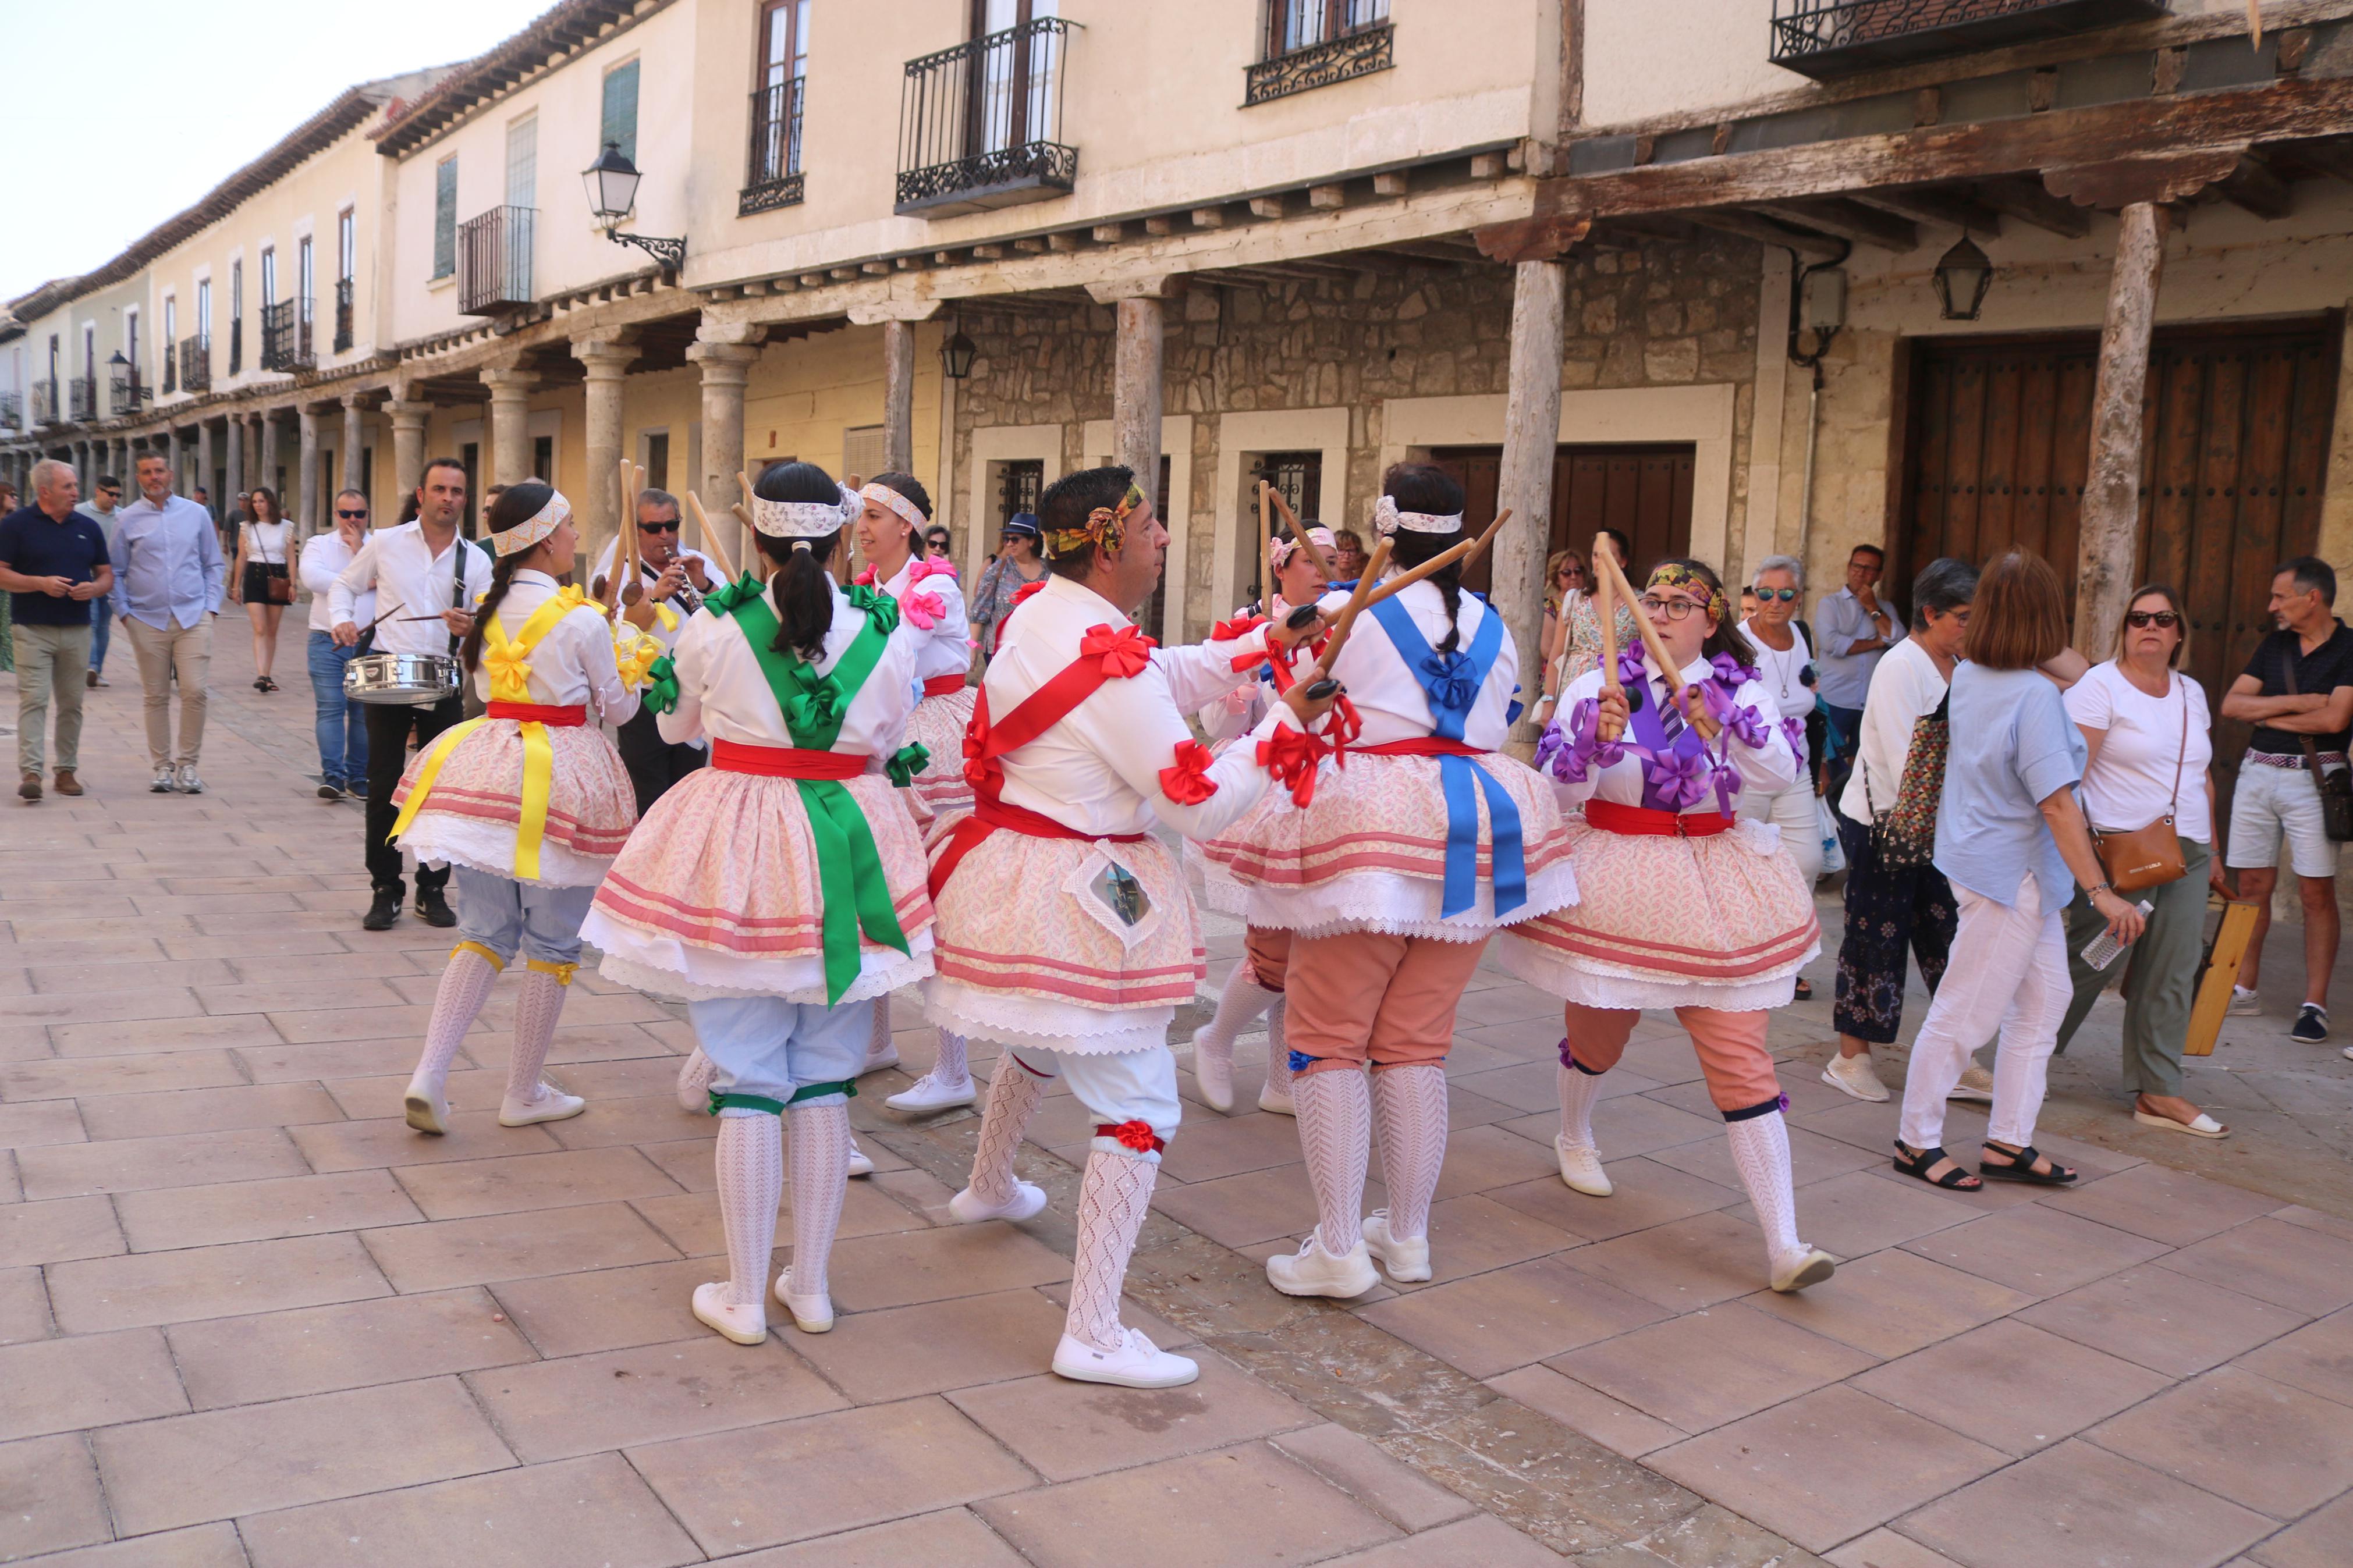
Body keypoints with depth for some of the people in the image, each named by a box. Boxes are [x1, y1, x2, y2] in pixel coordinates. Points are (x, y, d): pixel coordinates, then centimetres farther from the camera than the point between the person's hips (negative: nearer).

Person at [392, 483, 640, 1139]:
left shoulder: (488, 609, 7)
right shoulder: (581, 620, -11)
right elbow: (617, 709, 0)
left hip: (488, 762, 6)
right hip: (557, 781, -6)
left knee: (483, 933, 14)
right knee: (552, 943, 8)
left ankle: (429, 1074, 1)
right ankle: (525, 1094, 17)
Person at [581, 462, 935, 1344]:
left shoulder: (715, 626, -7)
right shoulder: (890, 633, -3)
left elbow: (675, 725, 11)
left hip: (734, 855, -1)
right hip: (848, 860, 2)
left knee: (747, 1081, 7)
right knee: (827, 1080, 13)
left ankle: (743, 1296, 18)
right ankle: (811, 1286, 24)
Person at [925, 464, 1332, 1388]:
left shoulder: (1036, 613, 4)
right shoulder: (1115, 669, -24)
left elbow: (1165, 680, 13)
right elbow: (1202, 805, -19)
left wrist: (1265, 643, 8)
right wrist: (1288, 720, -9)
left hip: (1003, 870, 10)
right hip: (1074, 902, -10)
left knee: (1039, 1042, 34)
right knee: (1138, 1109, -2)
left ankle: (990, 1189, 58)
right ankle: (1093, 1336, 2)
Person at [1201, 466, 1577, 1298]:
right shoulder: (1493, 628, 11)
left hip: (1363, 835, -5)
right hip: (1473, 833, 6)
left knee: (1329, 1039, 3)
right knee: (1418, 1044, 13)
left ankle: (1338, 1249, 3)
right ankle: (1407, 1236, 22)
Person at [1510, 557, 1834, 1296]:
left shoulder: (1741, 692, 2)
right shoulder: (1598, 686, -1)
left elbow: (1782, 773, -15)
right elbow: (1558, 786, -9)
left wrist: (1721, 722, -29)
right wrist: (1595, 738, -26)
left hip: (1713, 891, 0)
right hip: (1614, 884, 0)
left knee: (1741, 1055, -6)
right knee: (1595, 1036, 16)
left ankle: (1784, 1246, -5)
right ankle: (1574, 1137, 50)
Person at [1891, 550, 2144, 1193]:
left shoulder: (1967, 677, 1)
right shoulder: (2035, 695, -22)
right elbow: (2057, 806, -24)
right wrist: (2102, 892, -22)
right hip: (2010, 874, -9)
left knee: (2044, 997, 15)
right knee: (1964, 1011, 3)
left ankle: (2009, 1143, 22)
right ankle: (1917, 1141, 16)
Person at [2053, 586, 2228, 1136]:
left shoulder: (2191, 693, 15)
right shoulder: (2099, 687, -7)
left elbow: (2203, 779, 23)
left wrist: (2211, 853, 21)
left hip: (2185, 855, 7)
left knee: (2171, 977, 6)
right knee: (2088, 963, -4)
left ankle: (2157, 1092, 13)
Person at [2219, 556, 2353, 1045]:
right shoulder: (2274, 646, 12)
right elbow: (2231, 704, 3)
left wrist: (2268, 715, -4)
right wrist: (2297, 702, -9)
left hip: (2312, 777, -5)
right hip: (2257, 771, 5)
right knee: (2253, 885, 7)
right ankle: (2244, 990, 16)